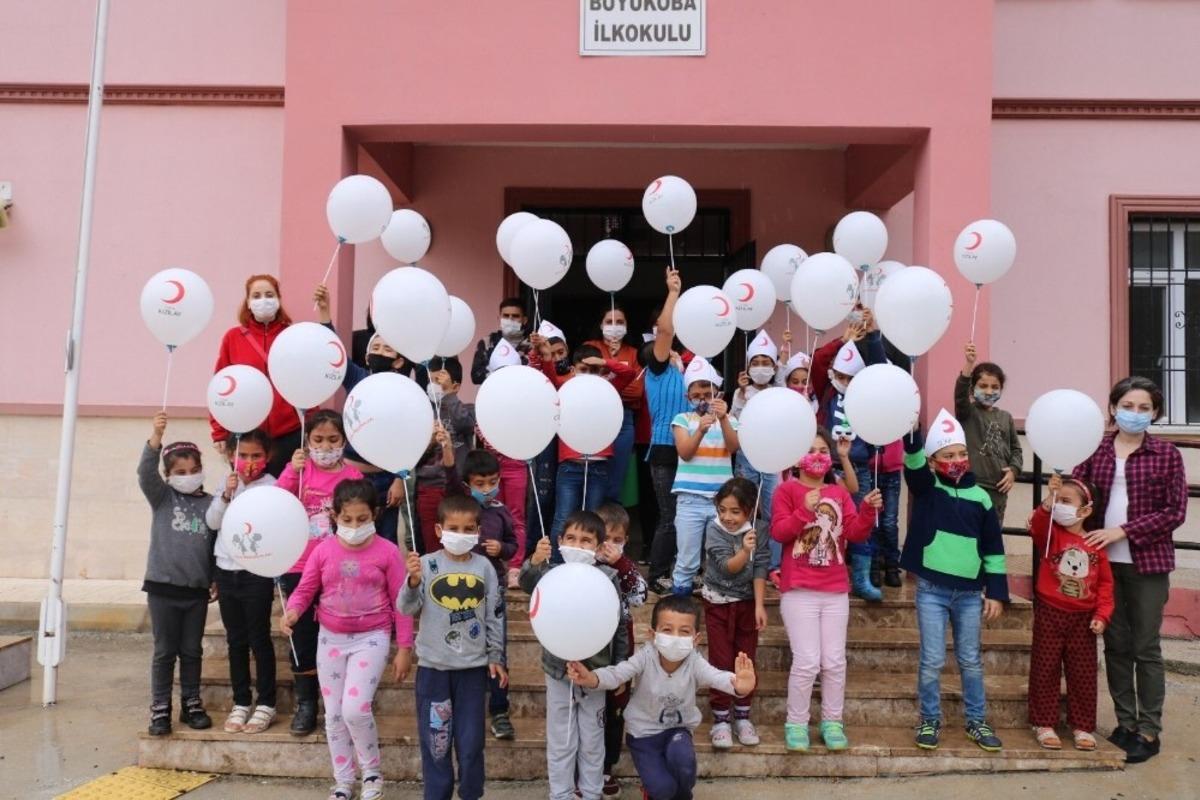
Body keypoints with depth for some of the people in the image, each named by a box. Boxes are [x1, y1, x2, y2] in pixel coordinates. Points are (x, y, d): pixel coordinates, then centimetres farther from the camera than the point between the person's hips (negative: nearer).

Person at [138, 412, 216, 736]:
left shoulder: (211, 503, 4)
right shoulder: (162, 497, 1)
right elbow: (145, 472, -17)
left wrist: (216, 579, 3)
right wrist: (156, 437, -32)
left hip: (197, 589, 2)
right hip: (163, 586, -2)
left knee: (192, 651, 12)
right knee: (165, 652, 6)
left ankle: (191, 705, 23)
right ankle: (160, 709, 16)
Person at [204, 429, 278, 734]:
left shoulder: (271, 486, -10)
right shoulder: (226, 483, 7)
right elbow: (212, 522, -1)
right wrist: (227, 494, -13)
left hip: (257, 572, -5)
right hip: (226, 570, 5)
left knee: (259, 639, 3)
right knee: (236, 640, 13)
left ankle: (266, 703, 14)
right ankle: (241, 702, 23)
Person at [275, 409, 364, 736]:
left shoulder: (353, 476, 0)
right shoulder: (300, 469, 1)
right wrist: (293, 471, -23)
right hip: (300, 568, 1)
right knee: (302, 635, 8)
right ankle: (305, 703, 21)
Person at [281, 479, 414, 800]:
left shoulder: (387, 551, -9)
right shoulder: (323, 550, -2)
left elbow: (400, 602, -5)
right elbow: (305, 589, 4)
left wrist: (404, 647, -6)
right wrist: (292, 611, -19)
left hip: (371, 638, -4)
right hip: (331, 639, 4)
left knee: (355, 708, -16)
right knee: (334, 715, 10)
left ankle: (372, 772, 10)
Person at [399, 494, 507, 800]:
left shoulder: (484, 567, -1)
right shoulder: (427, 564, -7)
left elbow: (495, 615, 5)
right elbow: (406, 608, -12)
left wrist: (496, 656, 5)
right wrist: (413, 582, -30)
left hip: (473, 666, 1)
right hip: (433, 666, -1)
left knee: (471, 740, 10)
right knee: (435, 737, 8)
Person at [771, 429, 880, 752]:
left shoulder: (840, 493, 11)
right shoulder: (788, 490, -1)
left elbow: (855, 533, 1)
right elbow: (778, 532, -10)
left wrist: (868, 510, -16)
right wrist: (804, 511, -21)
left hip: (835, 590, 4)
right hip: (798, 590, -4)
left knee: (834, 661, 6)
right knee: (807, 661, -7)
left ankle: (832, 722, 21)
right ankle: (796, 724, 9)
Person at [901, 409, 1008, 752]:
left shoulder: (980, 497, 4)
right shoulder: (925, 487, -1)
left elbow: (994, 548, 7)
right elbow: (912, 457, -21)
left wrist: (996, 591, 3)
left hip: (970, 592, 2)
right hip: (931, 590, -2)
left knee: (971, 661, 13)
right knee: (932, 661, 3)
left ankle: (976, 722, 27)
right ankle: (930, 721, 19)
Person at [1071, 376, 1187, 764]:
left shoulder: (1166, 454, -4)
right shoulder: (1096, 450, 3)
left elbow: (1175, 511, -8)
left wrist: (1124, 531, -15)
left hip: (1148, 563, -3)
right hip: (1105, 561, 3)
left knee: (1145, 648, 5)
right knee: (1116, 645, 11)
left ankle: (1149, 731, 16)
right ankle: (1125, 722, 24)